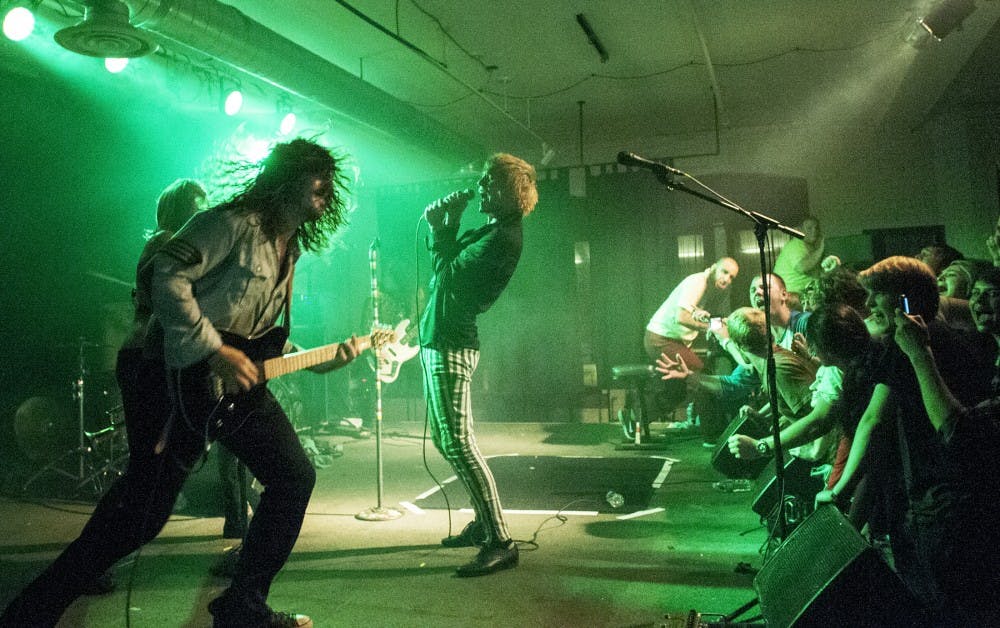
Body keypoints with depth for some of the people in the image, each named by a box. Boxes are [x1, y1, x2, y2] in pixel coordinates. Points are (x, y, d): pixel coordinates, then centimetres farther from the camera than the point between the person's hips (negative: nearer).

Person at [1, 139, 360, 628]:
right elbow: (168, 275, -23)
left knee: (295, 477, 4)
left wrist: (330, 356, 10)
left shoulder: (289, 250, 16)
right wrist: (215, 353, -24)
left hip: (240, 380, 9)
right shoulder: (237, 222, -12)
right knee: (141, 511, -5)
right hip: (182, 376, -9)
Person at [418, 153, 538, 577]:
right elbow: (450, 270, 18)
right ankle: (484, 522, 26)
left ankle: (500, 542, -8)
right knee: (446, 439, 17)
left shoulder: (502, 237, -16)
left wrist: (441, 229, -4)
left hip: (449, 344, -11)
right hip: (441, 339, 11)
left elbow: (448, 275, -16)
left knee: (457, 443, -12)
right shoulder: (493, 231, 17)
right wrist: (445, 229, 7)